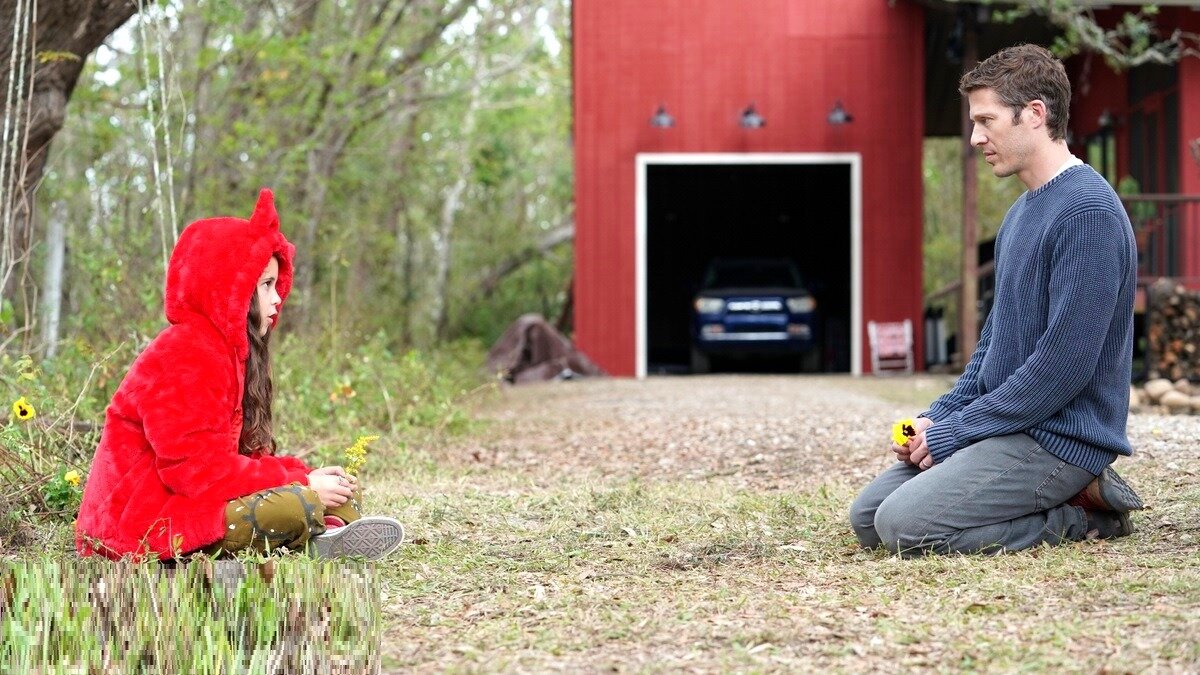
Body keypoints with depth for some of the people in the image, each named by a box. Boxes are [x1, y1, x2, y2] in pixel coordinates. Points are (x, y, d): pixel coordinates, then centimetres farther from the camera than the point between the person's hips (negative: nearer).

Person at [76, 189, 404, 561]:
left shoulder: (227, 350, 16)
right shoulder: (185, 357, -16)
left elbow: (242, 455, 14)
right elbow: (203, 470, -23)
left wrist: (307, 476, -3)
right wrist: (302, 483, -17)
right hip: (148, 525, -11)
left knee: (335, 488, 8)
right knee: (293, 507, -31)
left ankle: (332, 533, -19)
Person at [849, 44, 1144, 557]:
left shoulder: (1089, 212, -17)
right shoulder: (1021, 213, 15)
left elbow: (1064, 363, -23)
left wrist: (954, 432, -16)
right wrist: (937, 418, 6)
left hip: (1058, 437, -10)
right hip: (1010, 428, 10)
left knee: (904, 525, -23)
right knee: (866, 518, 5)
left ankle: (1080, 515, -6)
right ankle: (1069, 494, 7)